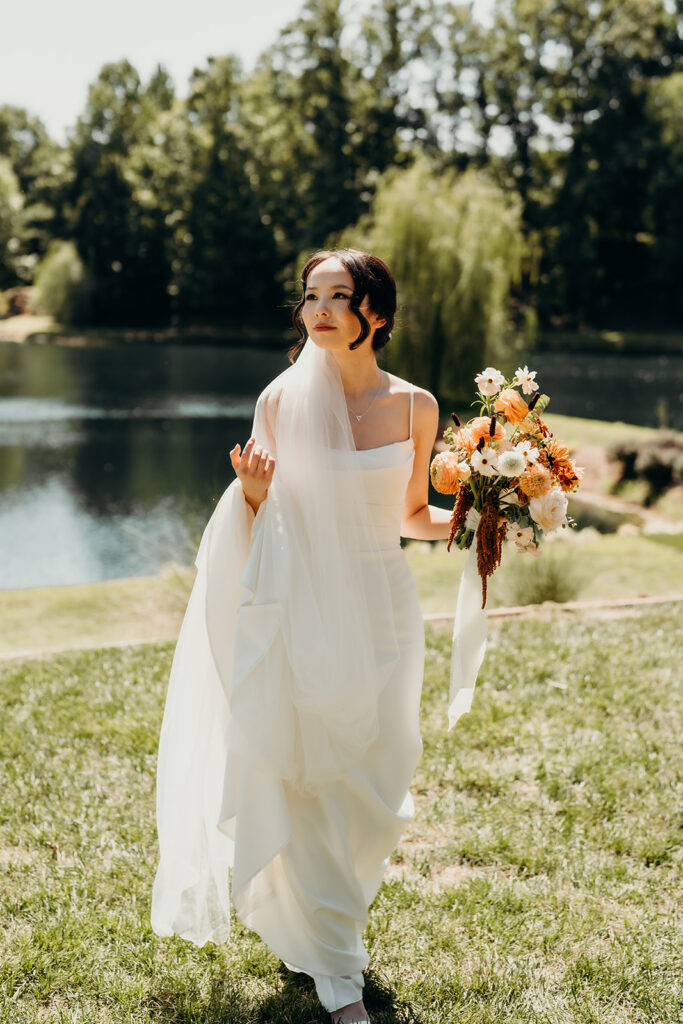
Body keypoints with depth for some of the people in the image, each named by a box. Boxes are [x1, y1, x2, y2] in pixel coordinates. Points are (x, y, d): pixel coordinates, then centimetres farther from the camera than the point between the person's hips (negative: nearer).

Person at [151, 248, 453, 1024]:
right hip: (304, 610, -2)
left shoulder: (414, 406, -2)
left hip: (381, 610, 2)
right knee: (308, 781, 4)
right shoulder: (283, 400, -6)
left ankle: (309, 916, 42)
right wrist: (253, 493, -19)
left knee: (373, 784, 10)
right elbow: (265, 522, 2)